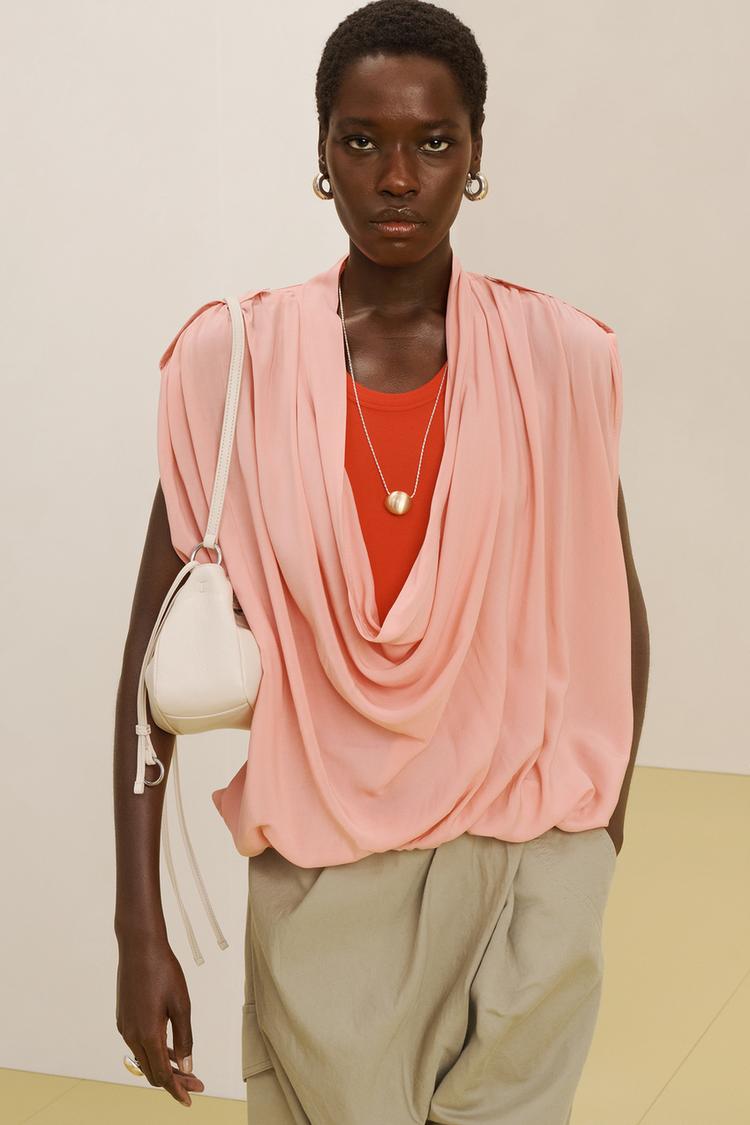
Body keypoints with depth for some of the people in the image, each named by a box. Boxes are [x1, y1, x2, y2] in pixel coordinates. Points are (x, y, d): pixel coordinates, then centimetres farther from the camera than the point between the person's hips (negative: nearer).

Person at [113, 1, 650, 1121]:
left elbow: (613, 613, 7)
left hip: (527, 874, 1)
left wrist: (603, 831, 9)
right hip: (321, 889, 0)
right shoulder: (231, 360, -6)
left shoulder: (561, 358, -4)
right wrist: (140, 927, -8)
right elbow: (158, 656, -5)